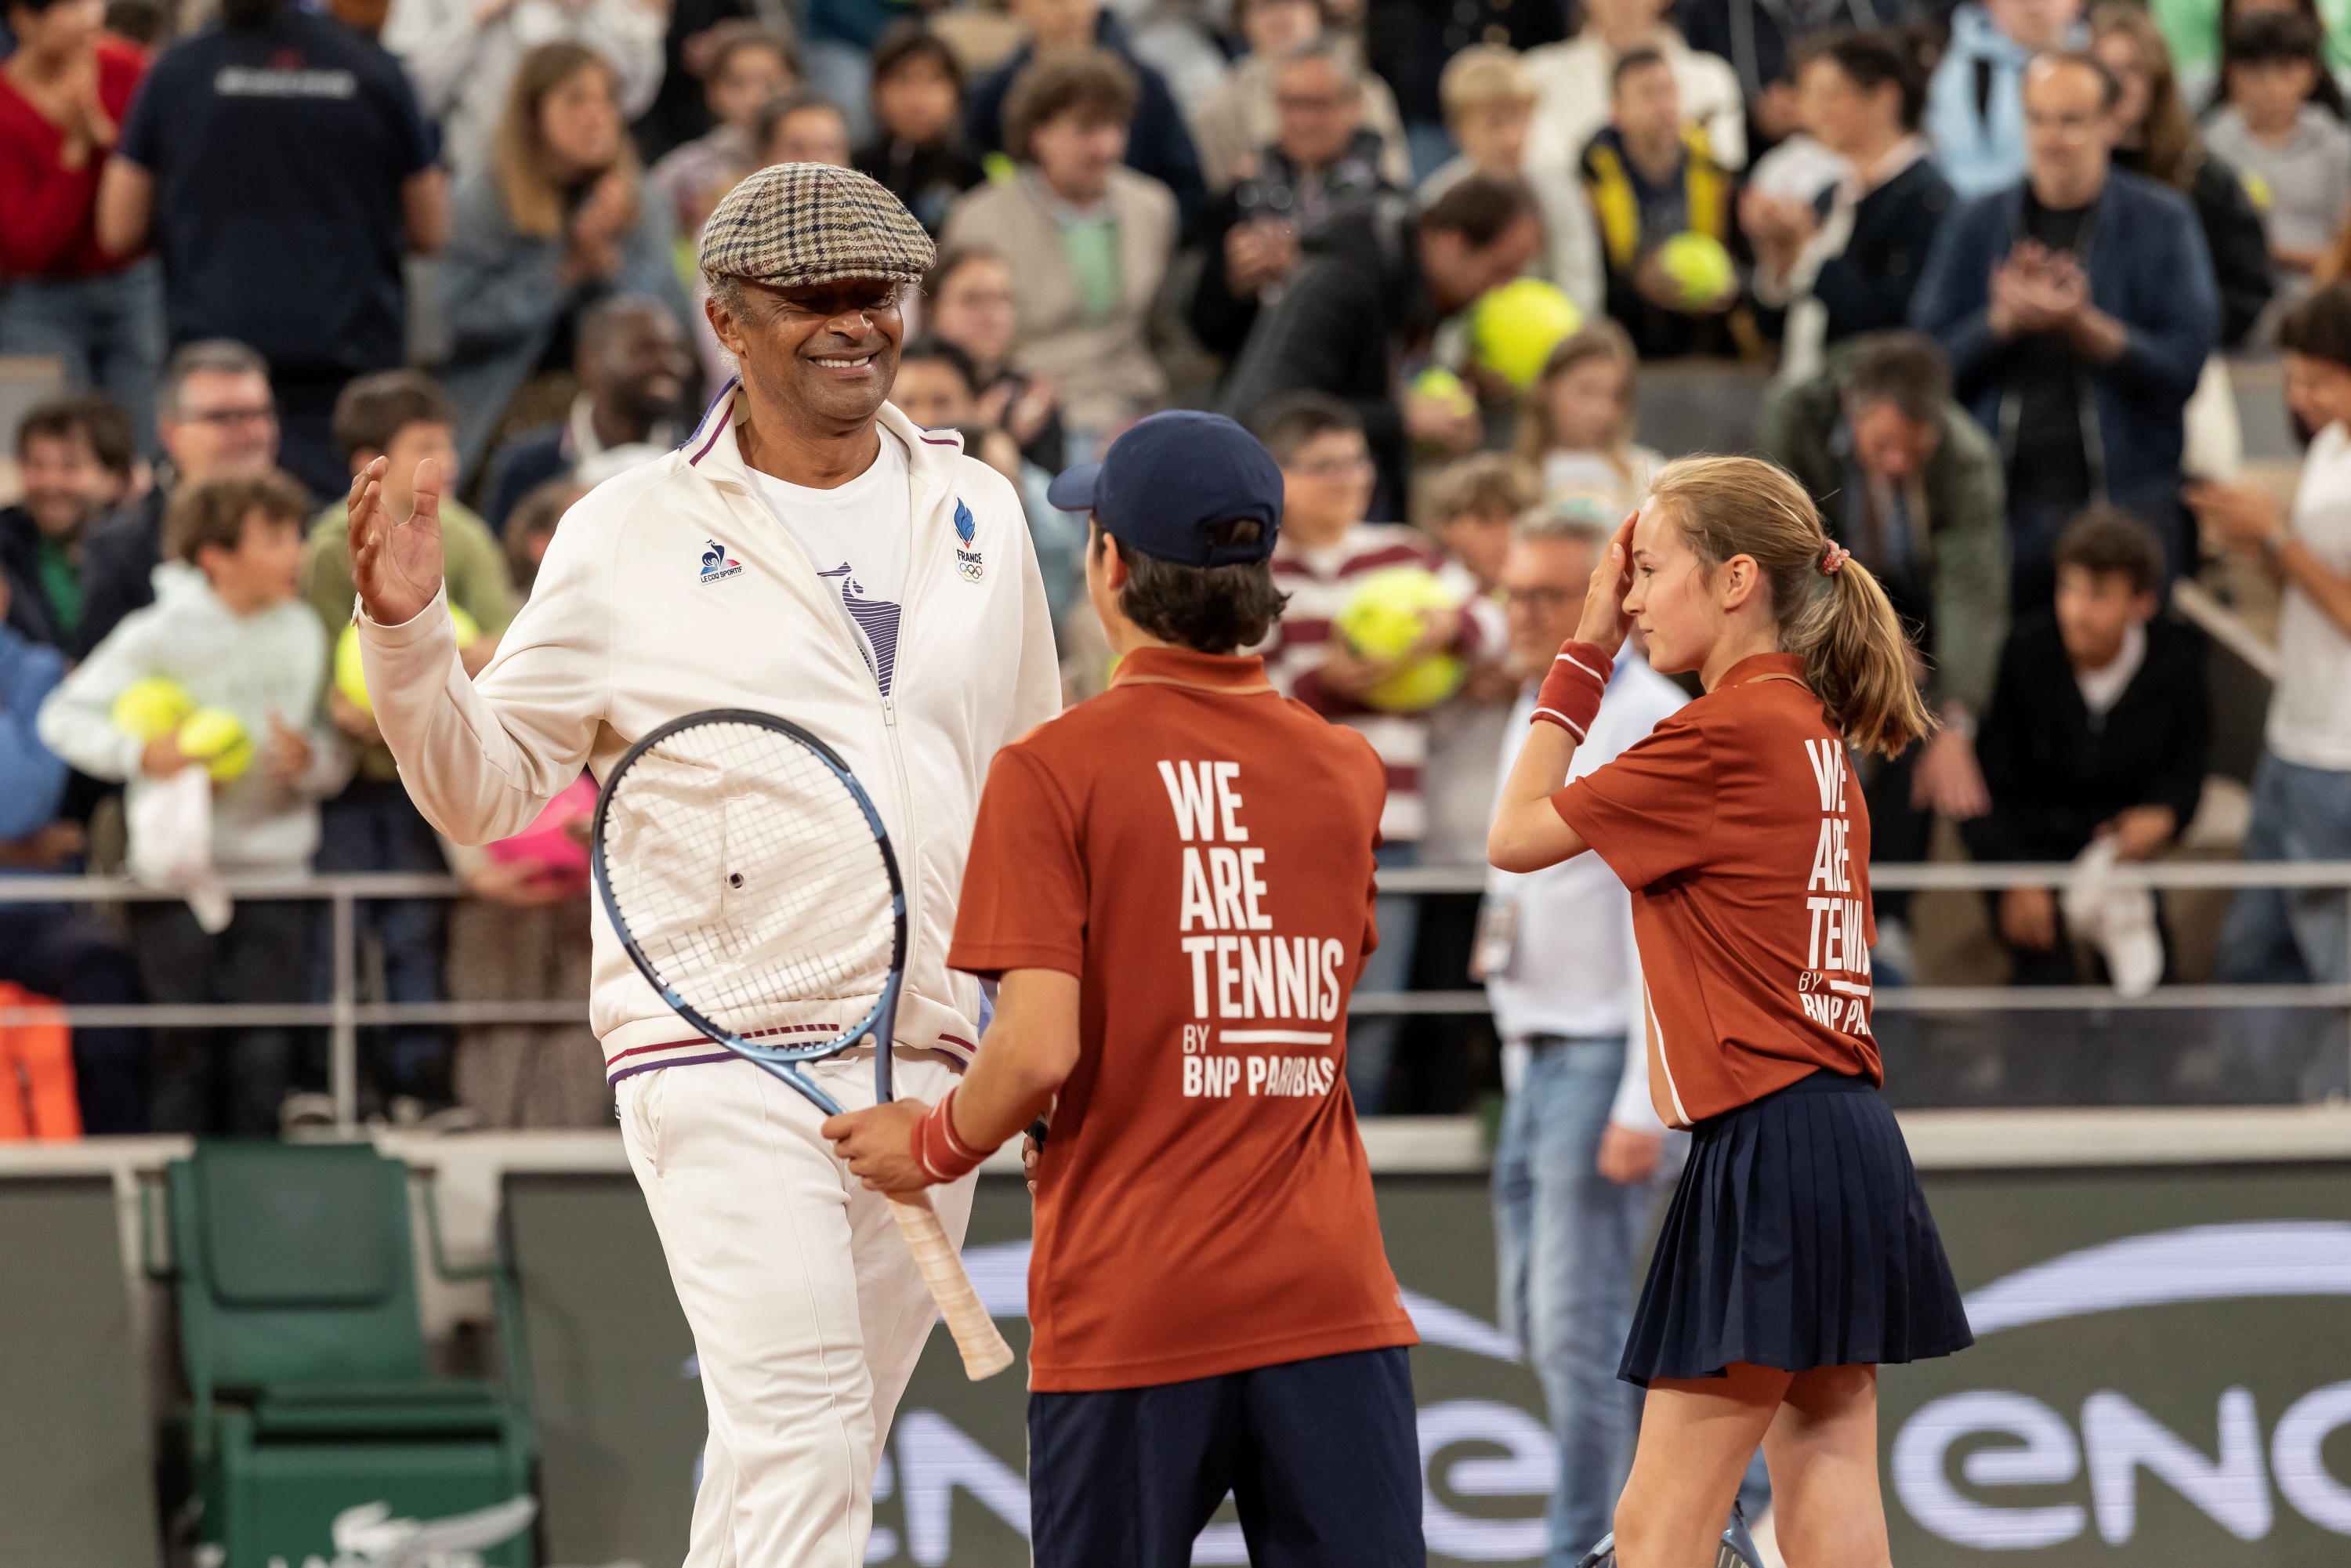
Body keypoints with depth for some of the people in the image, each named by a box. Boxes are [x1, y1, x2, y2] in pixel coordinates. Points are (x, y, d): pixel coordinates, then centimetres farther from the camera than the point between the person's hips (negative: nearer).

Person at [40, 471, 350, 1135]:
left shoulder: (304, 632, 6)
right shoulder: (161, 636, -7)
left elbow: (338, 755, 9)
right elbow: (65, 716, -6)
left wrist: (310, 760, -14)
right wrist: (142, 755, -20)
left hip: (274, 877, 3)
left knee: (266, 1050, -2)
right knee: (187, 1049, -2)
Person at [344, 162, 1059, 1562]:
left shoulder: (979, 515, 14)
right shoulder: (633, 534, 1)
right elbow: (487, 790, 4)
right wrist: (408, 632, -13)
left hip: (924, 1064, 5)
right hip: (723, 1049, -5)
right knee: (801, 1445, -18)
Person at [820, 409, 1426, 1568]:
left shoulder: (1053, 770, -7)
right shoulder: (1346, 773, 7)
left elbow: (1040, 1048, -14)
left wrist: (935, 1145, 4)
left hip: (1127, 1311, -3)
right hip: (1328, 1299, 3)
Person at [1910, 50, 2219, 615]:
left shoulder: (2162, 222, 2)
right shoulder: (1977, 225, 9)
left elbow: (2187, 364, -6)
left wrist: (2082, 326, -18)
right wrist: (2003, 321, -14)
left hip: (2125, 503, -2)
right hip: (2003, 500, 2)